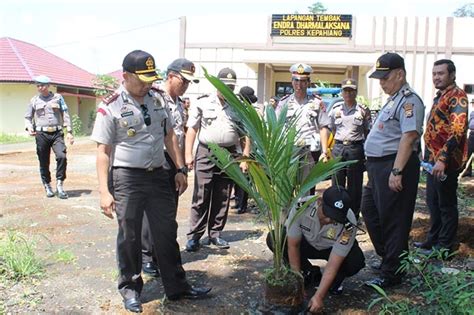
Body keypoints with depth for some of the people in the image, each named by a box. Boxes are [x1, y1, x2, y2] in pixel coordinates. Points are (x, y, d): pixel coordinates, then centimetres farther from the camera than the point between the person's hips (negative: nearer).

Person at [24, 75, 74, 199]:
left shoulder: (58, 97, 8)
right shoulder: (34, 100, 10)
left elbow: (65, 115, 8)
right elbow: (28, 117, 15)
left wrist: (69, 132, 1)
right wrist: (29, 128, -6)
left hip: (57, 133, -1)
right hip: (41, 134, 1)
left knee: (62, 156, -20)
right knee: (44, 162, 4)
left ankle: (59, 184, -8)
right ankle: (47, 186, 21)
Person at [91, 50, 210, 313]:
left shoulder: (158, 101, 7)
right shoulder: (110, 108, -9)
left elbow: (169, 136, 14)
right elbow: (103, 151, -10)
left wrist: (180, 170, 10)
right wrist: (104, 191, -14)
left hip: (158, 175, 5)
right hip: (126, 178, -5)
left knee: (167, 232, 11)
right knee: (129, 236, 7)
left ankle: (176, 286, 23)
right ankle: (130, 288, 25)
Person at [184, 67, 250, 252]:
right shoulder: (203, 104, 5)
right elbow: (192, 129, 4)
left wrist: (245, 158, 2)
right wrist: (188, 154, -4)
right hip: (206, 153, -2)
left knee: (222, 198, 8)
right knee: (201, 197, -4)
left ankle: (215, 234, 19)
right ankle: (194, 236, 2)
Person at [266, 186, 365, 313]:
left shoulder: (348, 225, -36)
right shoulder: (301, 207, -34)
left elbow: (333, 265, -33)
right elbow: (293, 245, -24)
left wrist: (318, 296, -39)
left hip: (334, 249, -2)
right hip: (307, 243, 2)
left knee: (355, 262, -34)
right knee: (273, 239, -23)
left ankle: (336, 280, 4)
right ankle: (310, 273, 0)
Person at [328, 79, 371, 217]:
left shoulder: (363, 110, 2)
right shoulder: (335, 109, 9)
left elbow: (367, 132, 7)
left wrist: (367, 150, 2)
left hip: (356, 148, -2)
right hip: (338, 148, 2)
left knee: (355, 185, 3)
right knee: (337, 184, 5)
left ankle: (353, 216, 13)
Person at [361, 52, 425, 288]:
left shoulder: (409, 100, -14)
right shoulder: (393, 100, 17)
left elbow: (409, 137, -24)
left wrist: (397, 172, -28)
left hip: (393, 166, -11)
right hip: (379, 166, 11)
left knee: (393, 222, -2)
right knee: (370, 211, 19)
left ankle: (390, 274, 9)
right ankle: (388, 257, 34)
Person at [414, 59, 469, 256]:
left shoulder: (457, 96, -13)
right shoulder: (440, 97, 18)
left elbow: (457, 130, -24)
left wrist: (443, 159, -29)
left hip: (446, 162, -10)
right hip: (435, 160, 10)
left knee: (446, 204, 1)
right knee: (433, 202, 17)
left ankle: (445, 246, 11)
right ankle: (433, 239, 30)